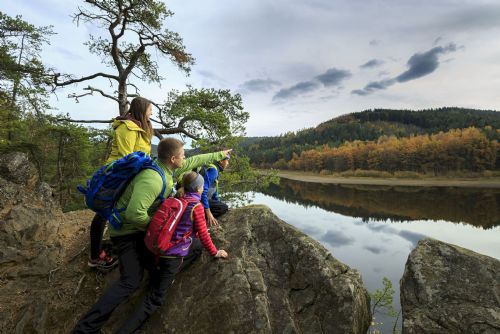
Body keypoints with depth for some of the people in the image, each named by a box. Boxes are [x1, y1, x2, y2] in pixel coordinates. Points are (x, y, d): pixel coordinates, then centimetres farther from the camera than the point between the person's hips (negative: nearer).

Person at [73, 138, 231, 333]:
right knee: (131, 281, -12)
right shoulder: (153, 179, -33)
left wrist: (220, 155, 17)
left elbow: (194, 161, 9)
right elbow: (135, 213, -39)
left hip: (141, 227, 10)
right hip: (127, 231, -9)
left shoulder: (168, 168, -4)